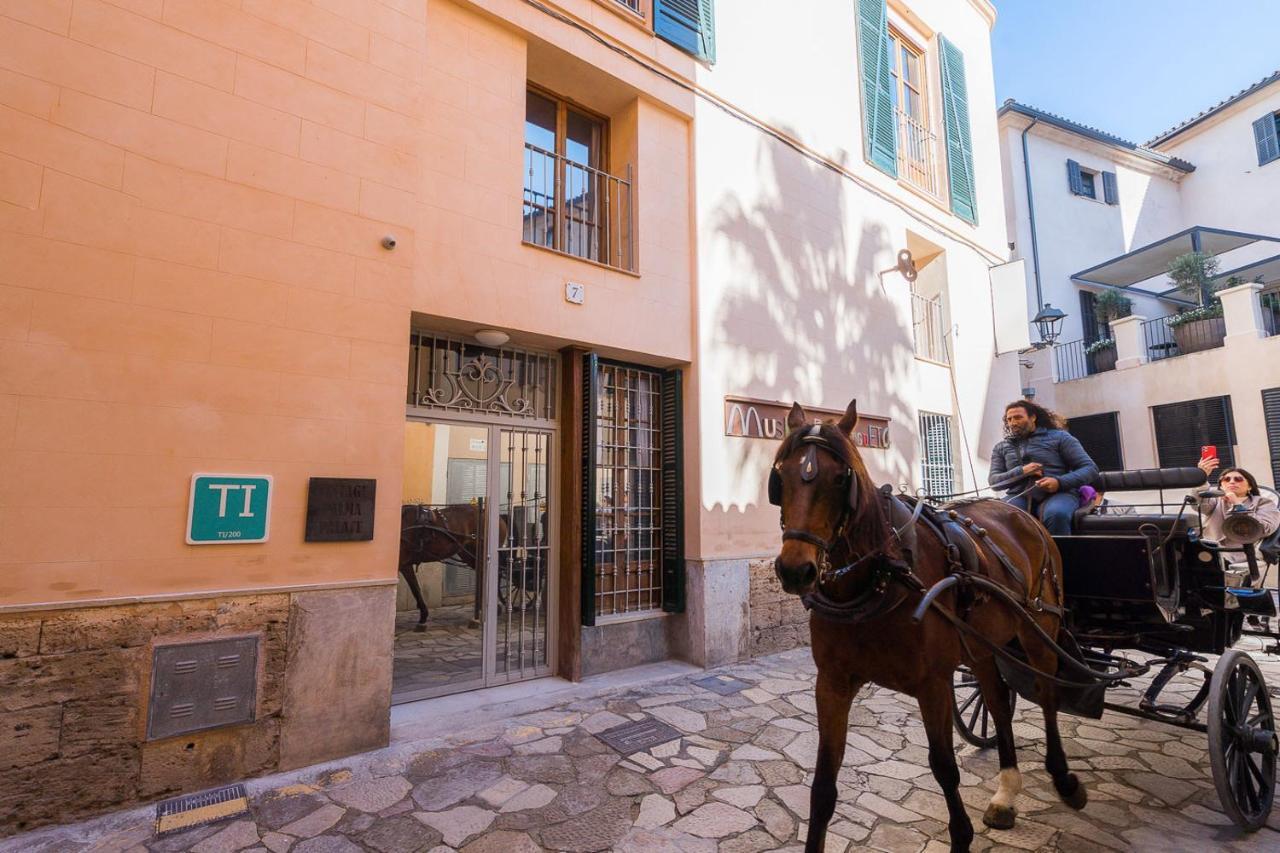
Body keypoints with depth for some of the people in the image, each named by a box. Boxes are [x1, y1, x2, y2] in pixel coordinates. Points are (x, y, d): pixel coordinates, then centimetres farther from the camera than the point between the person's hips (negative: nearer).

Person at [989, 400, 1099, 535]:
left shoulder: (1059, 437, 13)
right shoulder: (1001, 447, 21)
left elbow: (1090, 469, 5)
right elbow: (993, 480, 10)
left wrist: (1060, 482, -14)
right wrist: (1021, 472, -9)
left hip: (1057, 493, -1)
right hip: (1019, 496, 1)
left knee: (1056, 514, -39)